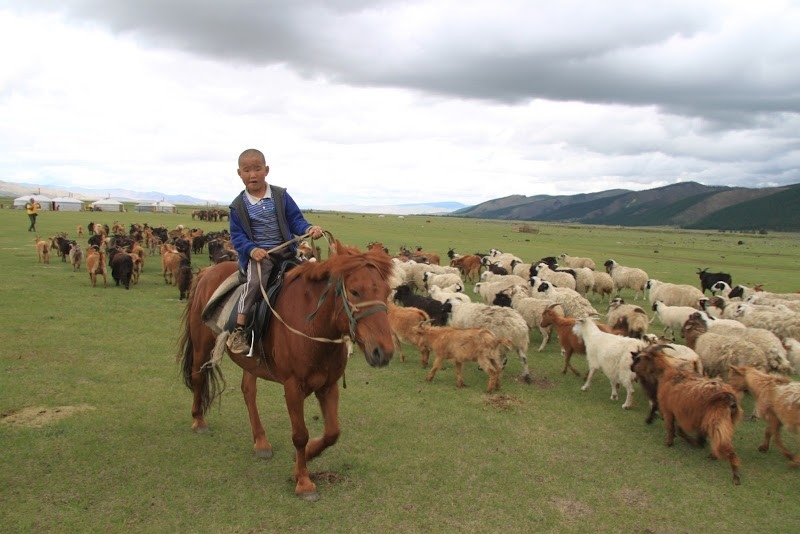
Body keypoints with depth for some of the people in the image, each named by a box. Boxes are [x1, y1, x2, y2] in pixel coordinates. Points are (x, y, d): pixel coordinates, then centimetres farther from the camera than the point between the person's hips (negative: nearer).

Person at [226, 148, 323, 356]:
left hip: (286, 251, 3)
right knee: (255, 281, -31)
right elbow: (237, 236, 1)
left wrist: (309, 228, -17)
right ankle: (239, 330, -22)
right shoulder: (238, 206, 3)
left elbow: (295, 220, 5)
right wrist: (251, 249, -19)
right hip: (257, 254, -3)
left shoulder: (281, 196, 5)